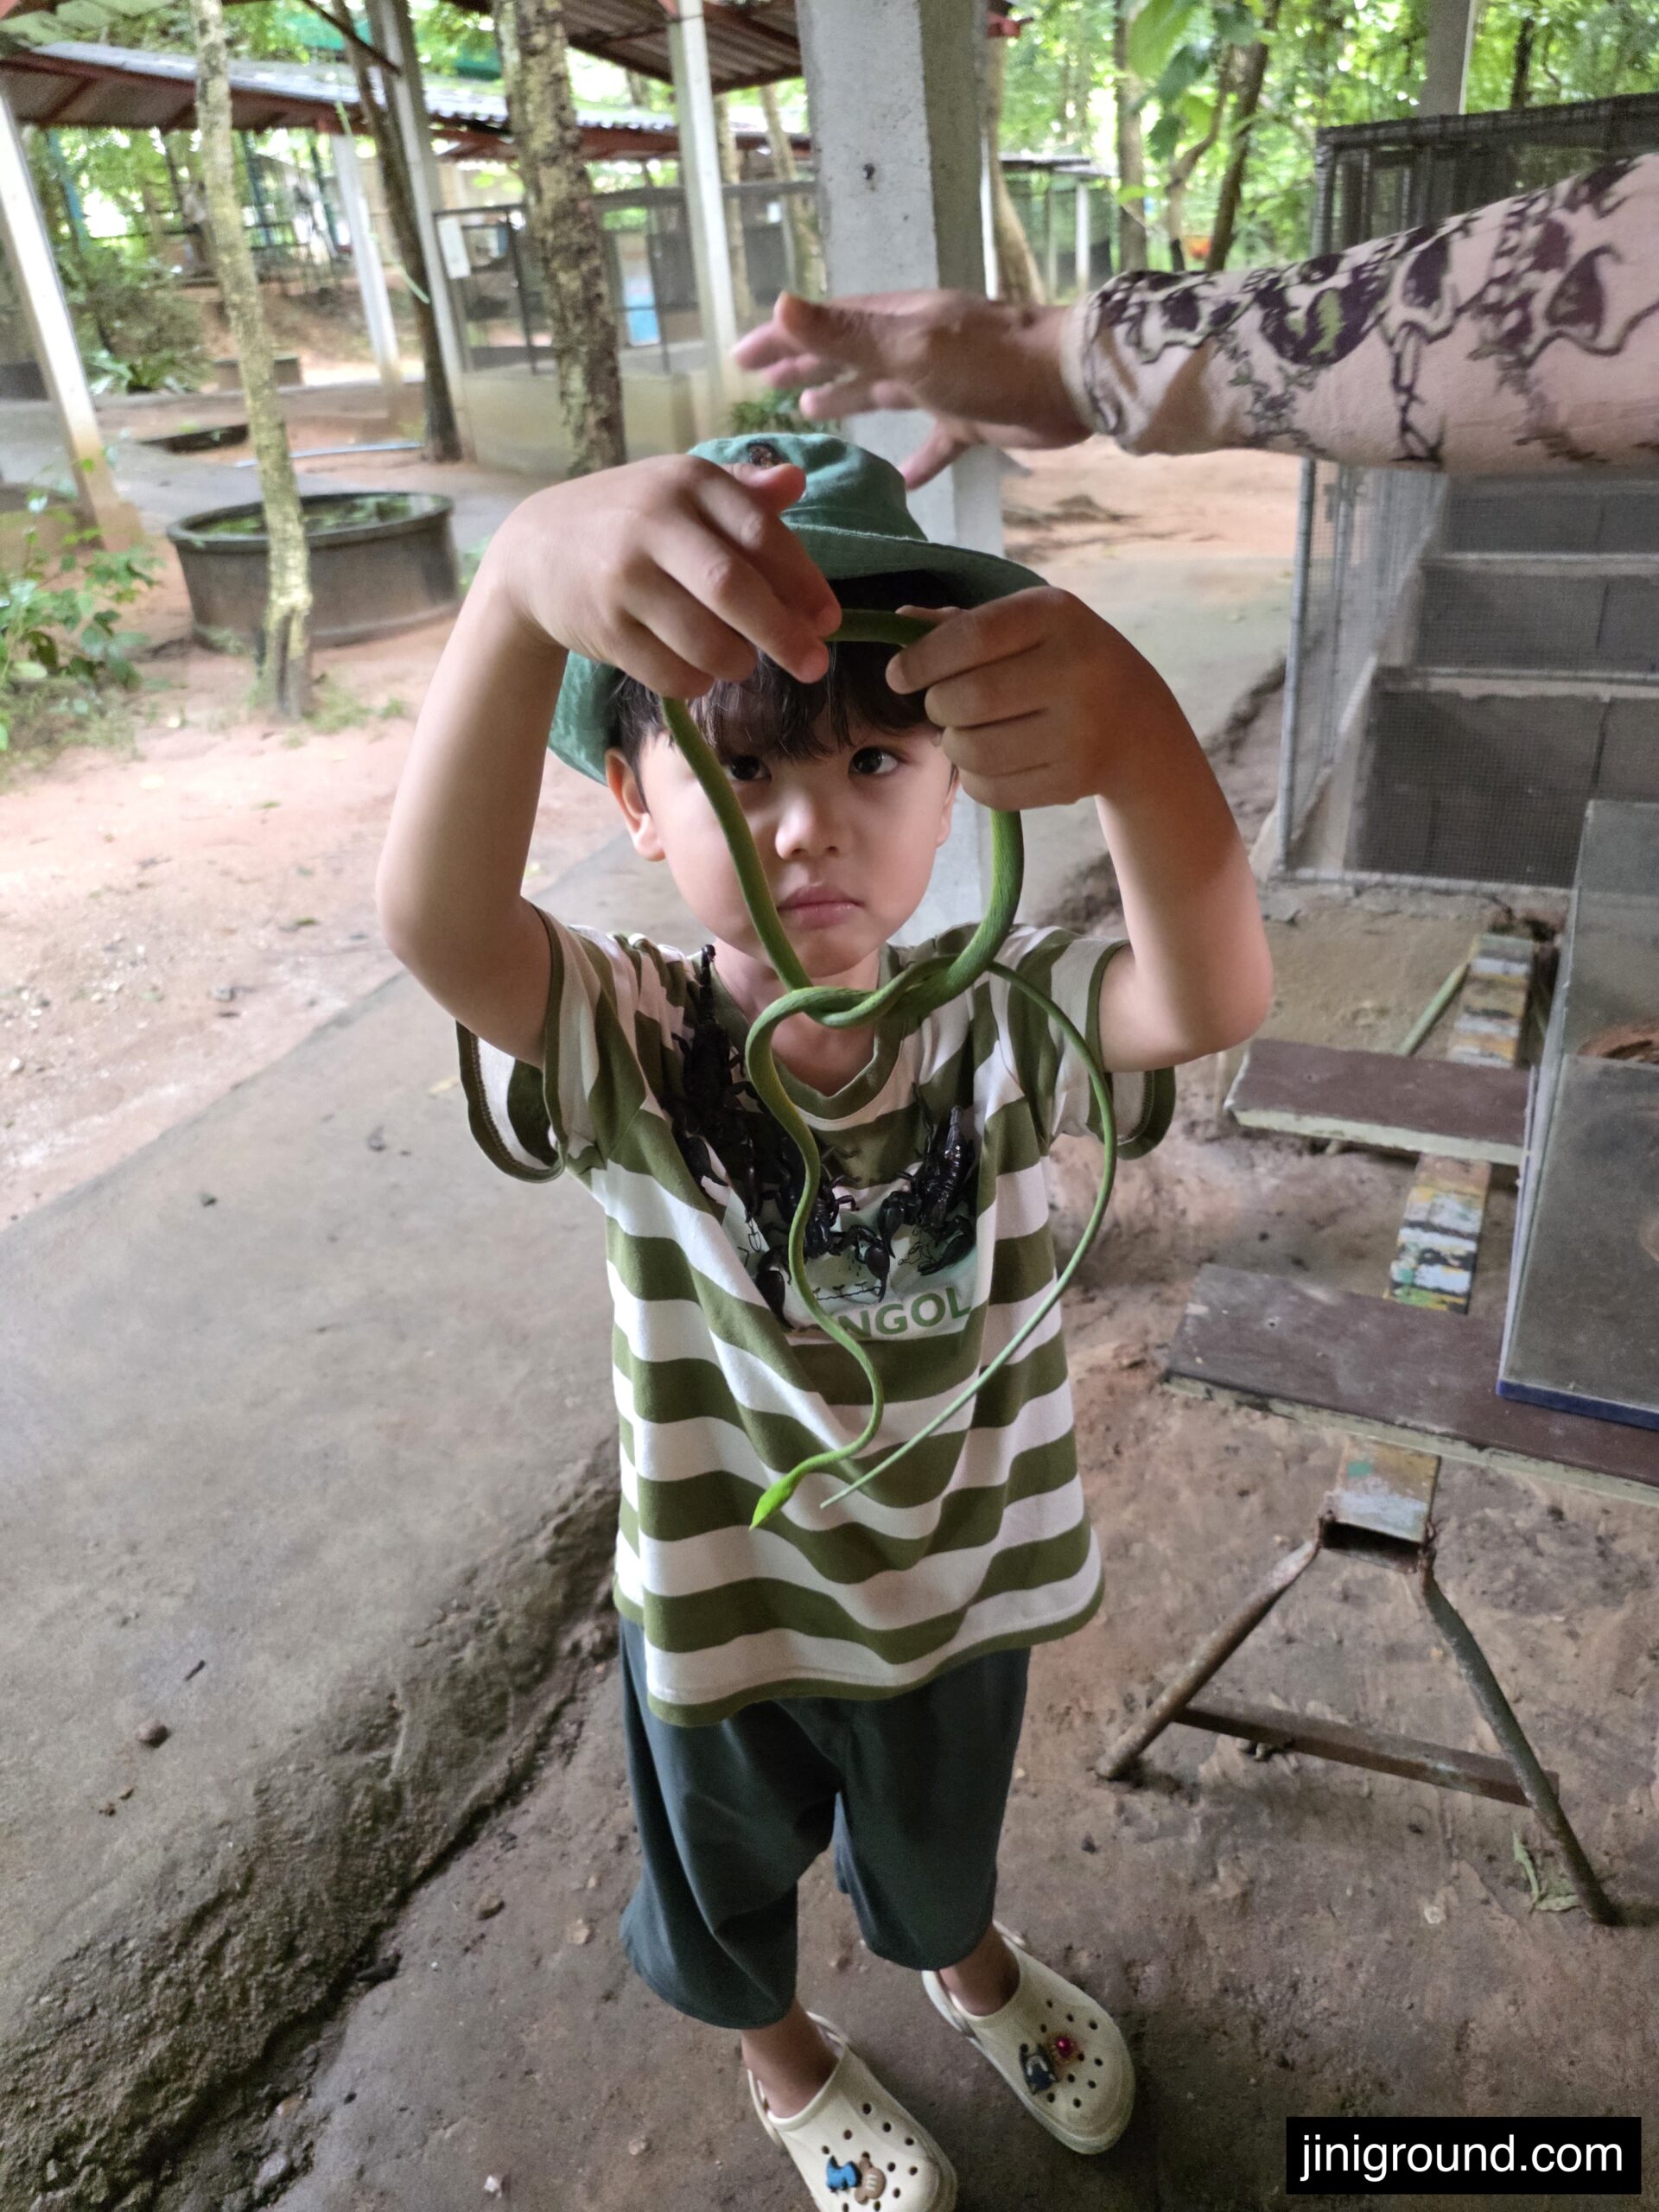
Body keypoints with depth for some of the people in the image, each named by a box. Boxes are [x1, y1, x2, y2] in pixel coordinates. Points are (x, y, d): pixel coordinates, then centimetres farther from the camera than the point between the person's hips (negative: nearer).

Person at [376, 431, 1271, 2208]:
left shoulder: (994, 1037, -21)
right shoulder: (629, 1060, -26)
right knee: (728, 1874, 29)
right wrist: (527, 575, -65)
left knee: (941, 1838, 33)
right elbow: (434, 917, -47)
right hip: (717, 1610, -1)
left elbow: (1212, 997, -41)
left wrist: (1135, 735, -62)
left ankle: (967, 1961, 70)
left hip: (958, 1586, 2)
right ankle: (780, 2053, 65)